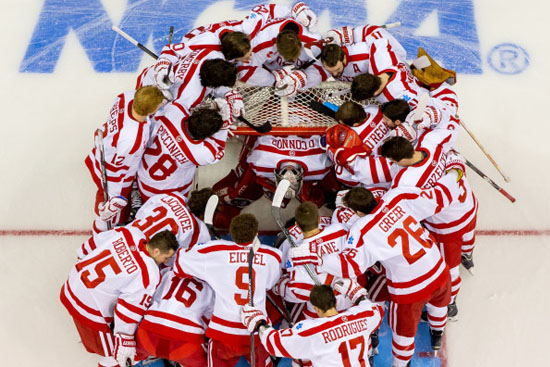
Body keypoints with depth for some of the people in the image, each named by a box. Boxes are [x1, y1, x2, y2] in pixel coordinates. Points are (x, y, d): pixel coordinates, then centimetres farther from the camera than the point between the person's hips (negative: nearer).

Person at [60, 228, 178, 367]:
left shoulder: (130, 232, -10)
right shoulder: (150, 276, -28)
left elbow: (92, 244, 4)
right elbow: (129, 308, -23)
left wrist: (82, 257, 23)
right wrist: (125, 341, -12)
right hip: (89, 308, -8)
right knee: (115, 353, 11)